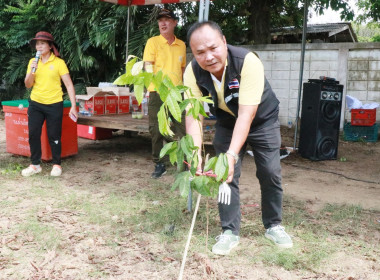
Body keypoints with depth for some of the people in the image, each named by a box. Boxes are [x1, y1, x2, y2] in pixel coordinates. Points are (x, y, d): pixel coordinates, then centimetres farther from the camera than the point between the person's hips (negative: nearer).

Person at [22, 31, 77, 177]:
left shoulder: (59, 62, -7)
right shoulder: (33, 62, 5)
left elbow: (69, 85, -8)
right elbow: (28, 85, 5)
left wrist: (73, 106, -14)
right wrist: (32, 71, -14)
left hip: (54, 105, -4)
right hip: (35, 104, 4)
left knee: (54, 136, 2)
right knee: (33, 134, 5)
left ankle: (56, 164, 17)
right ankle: (35, 164, 18)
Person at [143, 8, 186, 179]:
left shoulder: (181, 45, 13)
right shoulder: (153, 42, 1)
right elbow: (148, 66, -7)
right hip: (157, 92, -3)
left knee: (183, 129, 1)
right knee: (156, 130, 2)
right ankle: (159, 164, 14)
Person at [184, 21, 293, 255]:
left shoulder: (248, 61, -37)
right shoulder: (193, 72, -26)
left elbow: (247, 114, -42)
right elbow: (193, 115, -29)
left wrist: (232, 155, -52)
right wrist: (196, 153, -45)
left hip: (262, 119, -2)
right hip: (227, 122, 3)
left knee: (270, 173, -1)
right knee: (225, 174, -5)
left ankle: (274, 226, 20)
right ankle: (230, 231, 8)